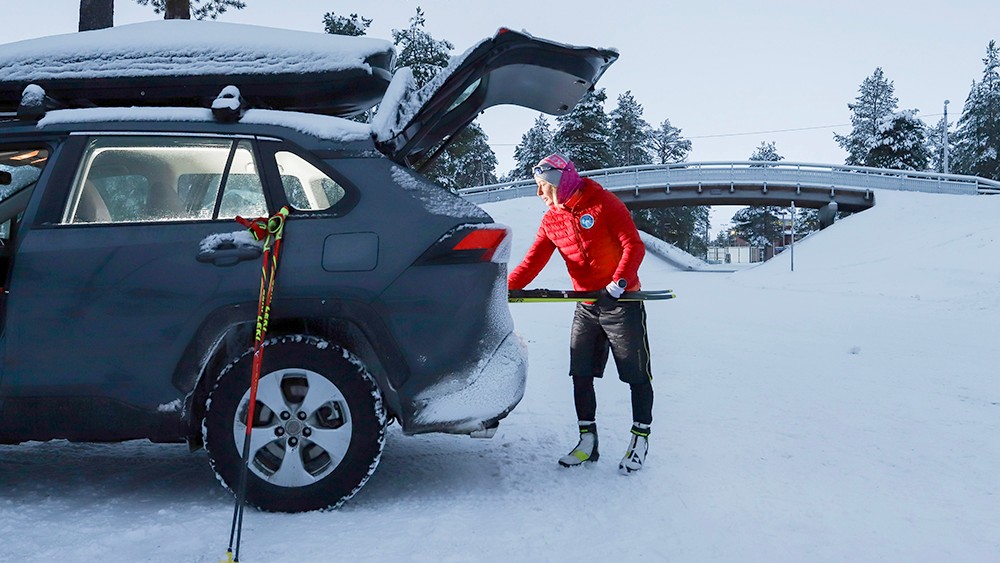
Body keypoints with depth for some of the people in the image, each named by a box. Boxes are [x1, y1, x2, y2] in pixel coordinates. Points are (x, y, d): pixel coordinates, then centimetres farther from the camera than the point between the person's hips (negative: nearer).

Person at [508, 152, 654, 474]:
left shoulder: (603, 203, -11)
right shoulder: (551, 220, 7)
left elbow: (634, 246, -14)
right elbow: (533, 261, 1)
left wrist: (619, 282, -26)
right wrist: (505, 289, -13)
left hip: (622, 301, -6)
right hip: (587, 307, 6)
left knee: (636, 374, 1)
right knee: (581, 375, 5)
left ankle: (640, 438, 14)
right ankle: (587, 441, 15)